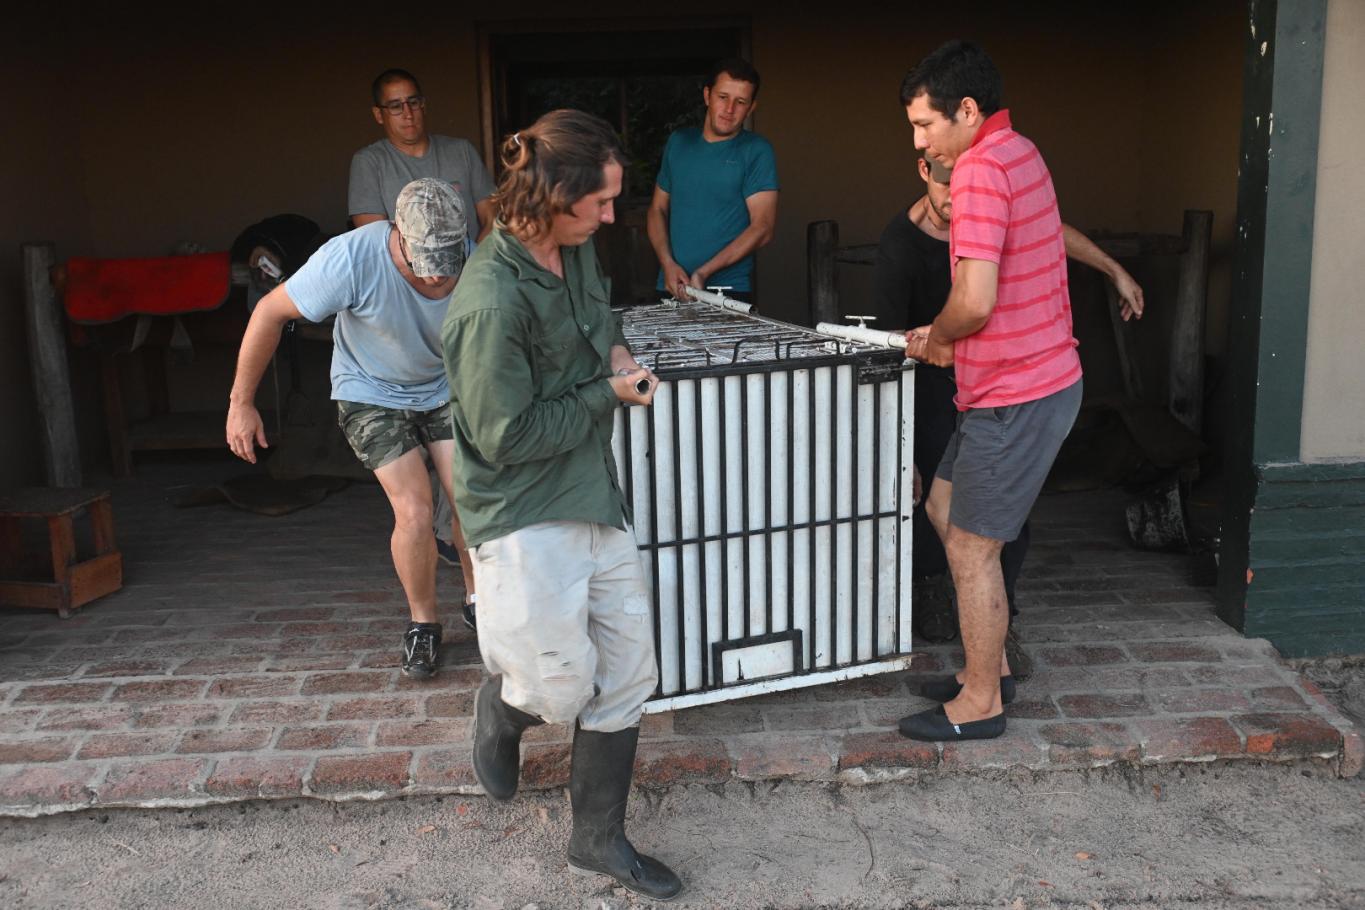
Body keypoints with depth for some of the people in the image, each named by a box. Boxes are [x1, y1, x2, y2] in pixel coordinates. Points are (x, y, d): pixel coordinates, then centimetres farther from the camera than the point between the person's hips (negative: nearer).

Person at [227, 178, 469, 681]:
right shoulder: (353, 257, -33)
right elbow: (271, 312, -21)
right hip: (373, 393, -2)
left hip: (444, 388, 2)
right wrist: (241, 403, -15)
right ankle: (422, 622, 12)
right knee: (414, 512, -13)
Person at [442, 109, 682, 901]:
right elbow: (508, 437, -20)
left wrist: (617, 350, 5)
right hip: (526, 517, -8)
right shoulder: (491, 301, -24)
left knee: (627, 673, 10)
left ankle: (600, 838, 27)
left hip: (597, 499, 8)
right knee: (559, 690, -2)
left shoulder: (576, 248, 3)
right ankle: (501, 709, 36)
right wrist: (608, 393, -12)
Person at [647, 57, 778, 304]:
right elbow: (657, 209, 13)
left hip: (730, 292, -3)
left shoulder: (757, 151, -4)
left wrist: (703, 273, -18)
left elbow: (762, 228, -11)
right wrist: (668, 264, -5)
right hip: (671, 290, 4)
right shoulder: (678, 142, 10)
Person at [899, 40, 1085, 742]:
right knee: (943, 508, 19)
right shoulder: (1020, 153, 13)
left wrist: (935, 341, -6)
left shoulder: (982, 170, -19)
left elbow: (975, 299, -28)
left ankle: (980, 702, 16)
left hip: (1015, 397, -10)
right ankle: (991, 663, 30)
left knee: (971, 548, 1)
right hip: (1043, 376, 10)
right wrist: (946, 337, 16)